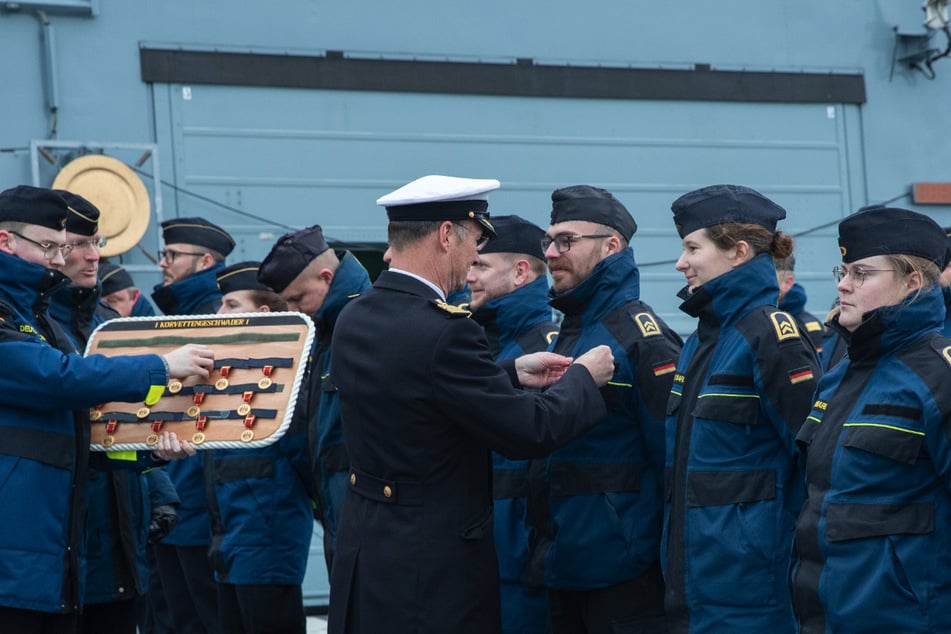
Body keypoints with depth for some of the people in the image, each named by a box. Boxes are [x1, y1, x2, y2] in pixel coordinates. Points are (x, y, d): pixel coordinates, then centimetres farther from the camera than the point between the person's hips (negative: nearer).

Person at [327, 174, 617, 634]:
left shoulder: (352, 320, 4)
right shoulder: (443, 332, -23)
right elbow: (530, 432, -18)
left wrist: (513, 373, 16)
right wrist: (583, 377, 0)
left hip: (363, 552, 9)